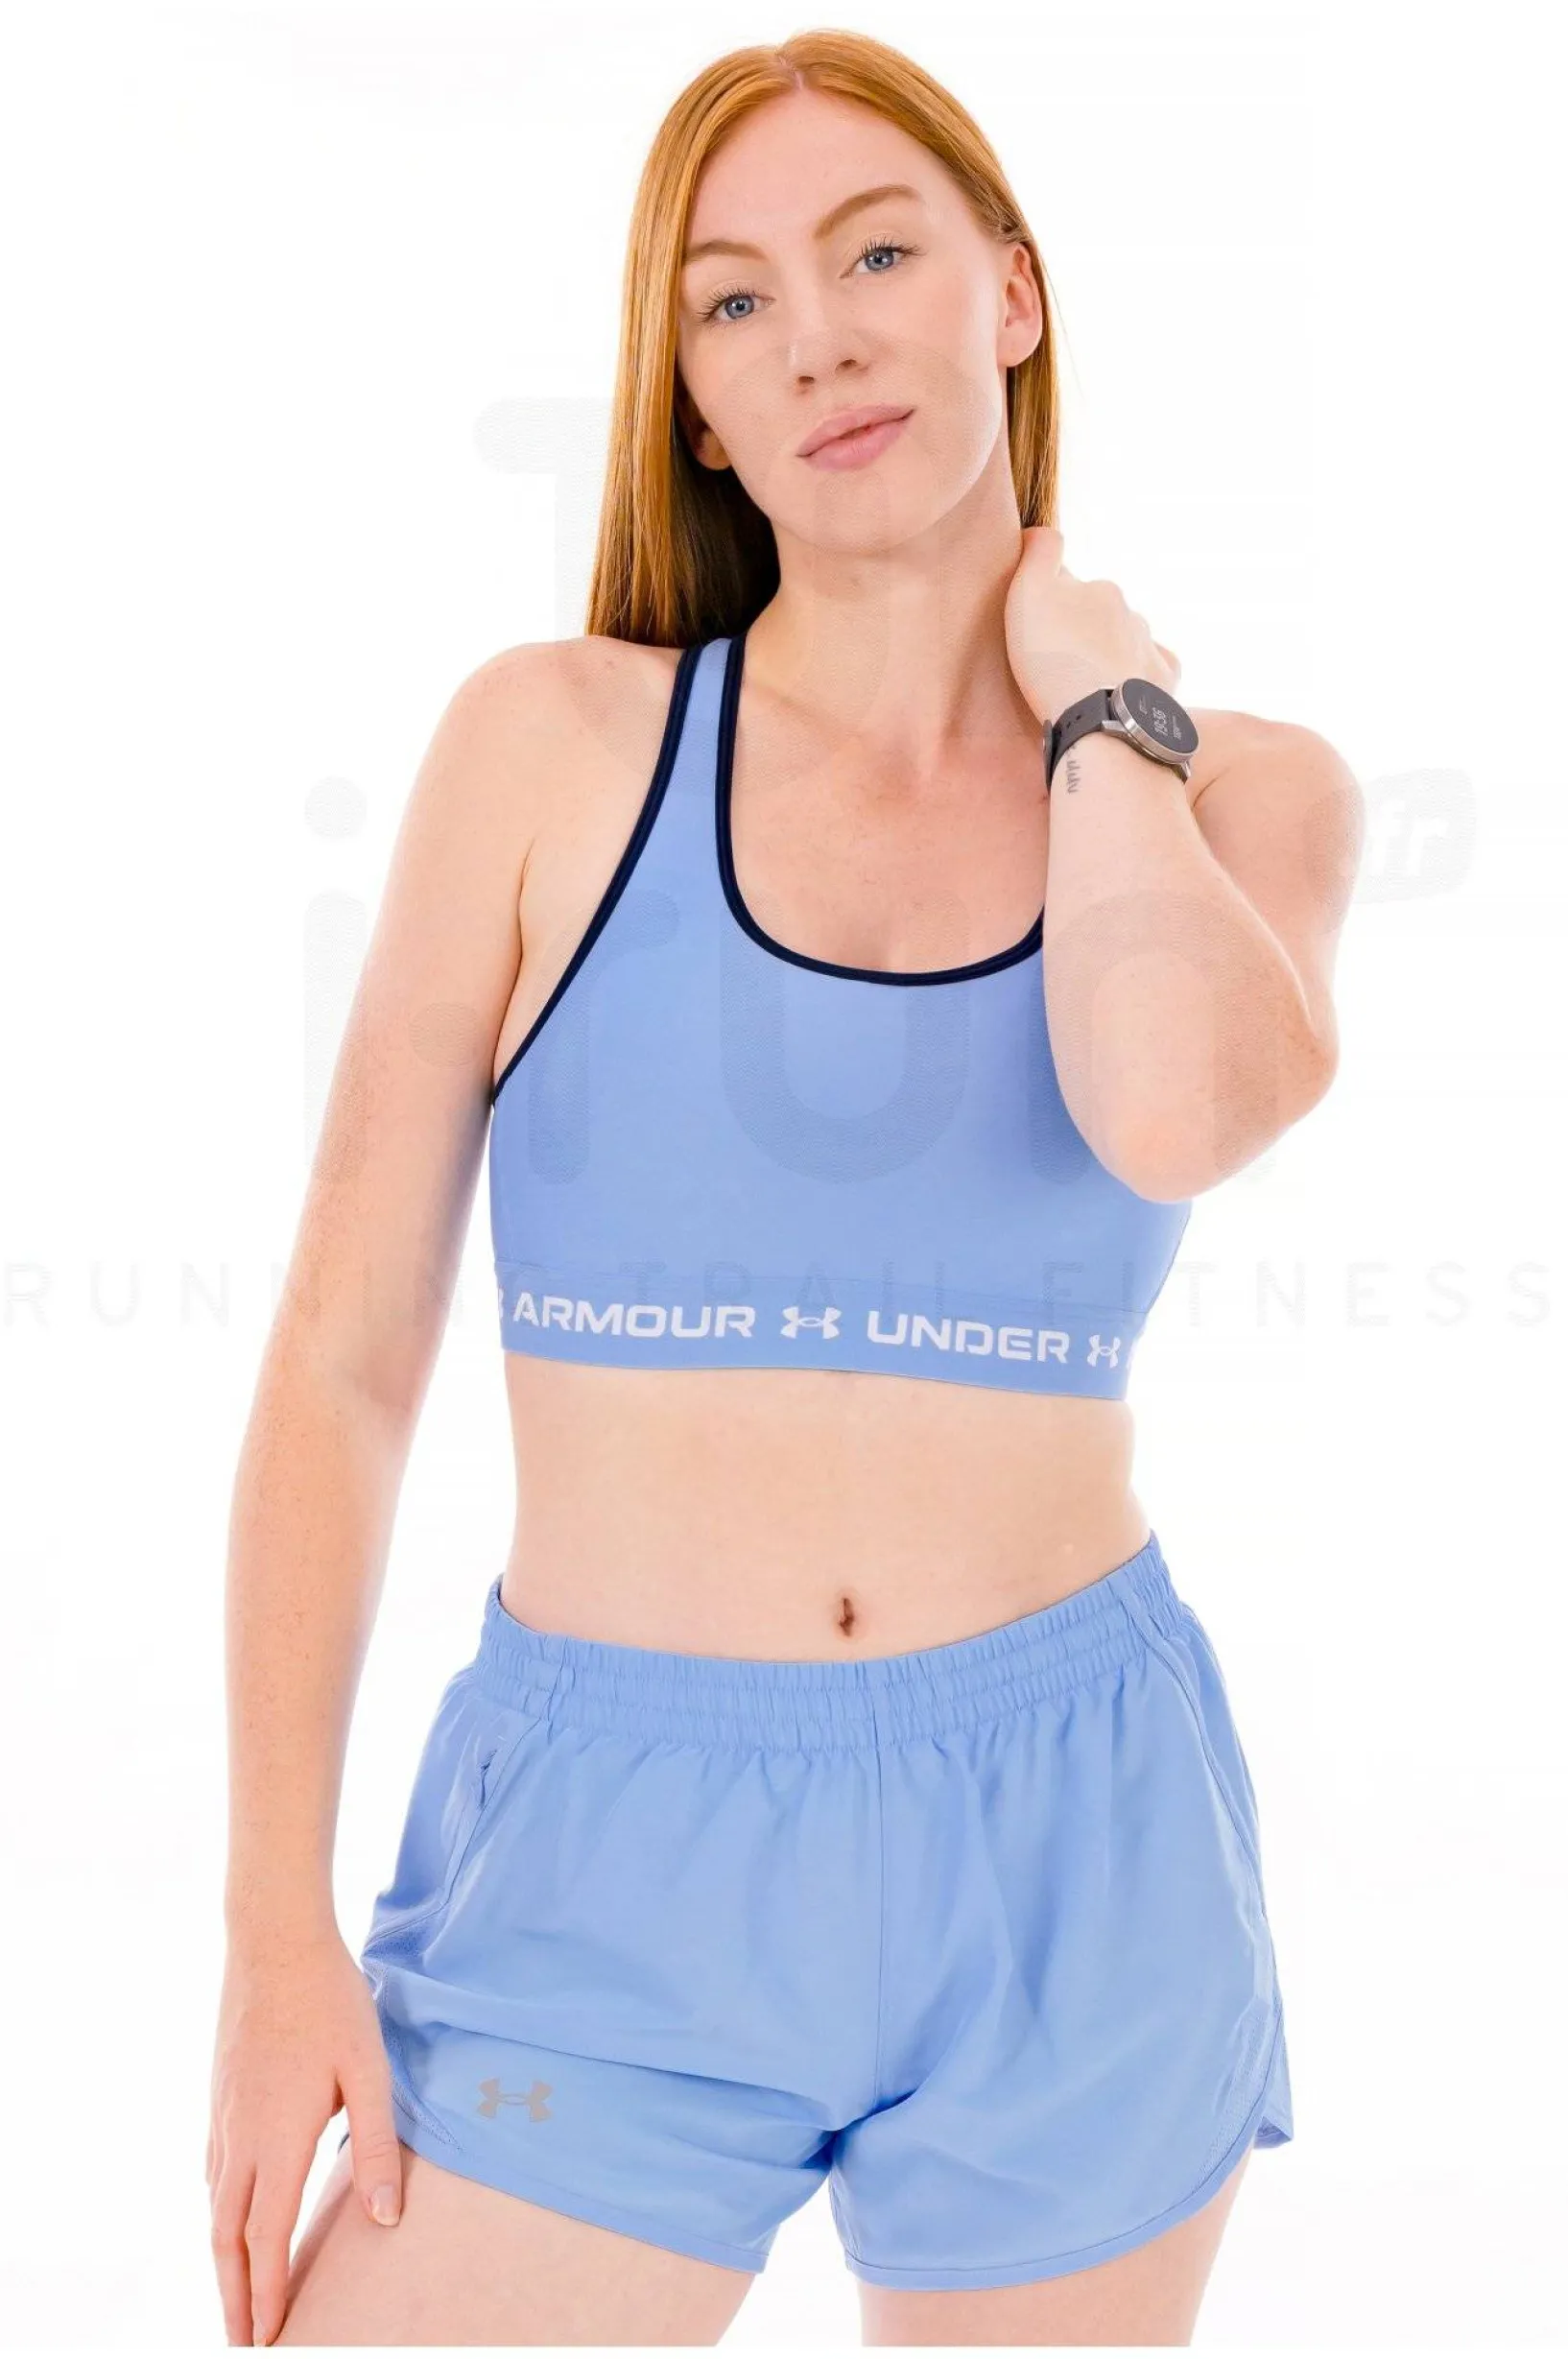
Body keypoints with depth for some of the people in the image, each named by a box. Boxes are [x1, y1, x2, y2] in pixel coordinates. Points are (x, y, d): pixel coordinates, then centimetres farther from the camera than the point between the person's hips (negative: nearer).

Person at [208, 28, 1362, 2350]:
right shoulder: (556, 740, -2)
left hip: (1068, 1866, 2)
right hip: (607, 1873, -1)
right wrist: (279, 1927, -5)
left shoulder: (1240, 794, 2)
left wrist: (1088, 703, -5)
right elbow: (345, 1359, -1)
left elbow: (1176, 1109, -23)